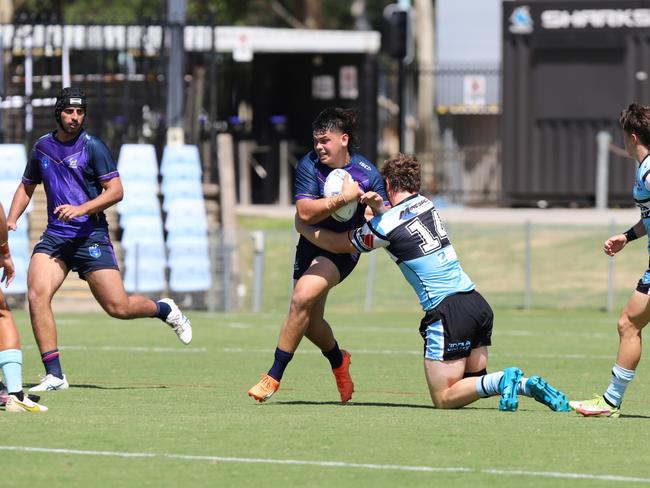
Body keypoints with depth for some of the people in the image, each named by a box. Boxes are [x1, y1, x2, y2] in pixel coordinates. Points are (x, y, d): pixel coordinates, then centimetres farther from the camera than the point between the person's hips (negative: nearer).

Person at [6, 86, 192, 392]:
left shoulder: (93, 147, -3)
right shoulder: (42, 147, 11)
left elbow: (116, 191, -7)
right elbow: (26, 187, 26)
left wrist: (82, 209, -21)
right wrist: (11, 220, 10)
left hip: (90, 235, -4)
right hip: (55, 237, 4)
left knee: (119, 307, -6)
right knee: (37, 295, -20)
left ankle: (165, 310, 28)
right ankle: (54, 375, -15)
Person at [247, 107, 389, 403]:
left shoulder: (368, 175, -13)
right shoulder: (309, 165, -11)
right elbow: (305, 212, -21)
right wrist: (340, 201, -34)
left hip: (343, 248, -4)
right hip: (311, 243, 4)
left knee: (302, 297, -26)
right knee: (309, 322, 11)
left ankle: (274, 376, -19)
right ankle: (338, 360, 46)